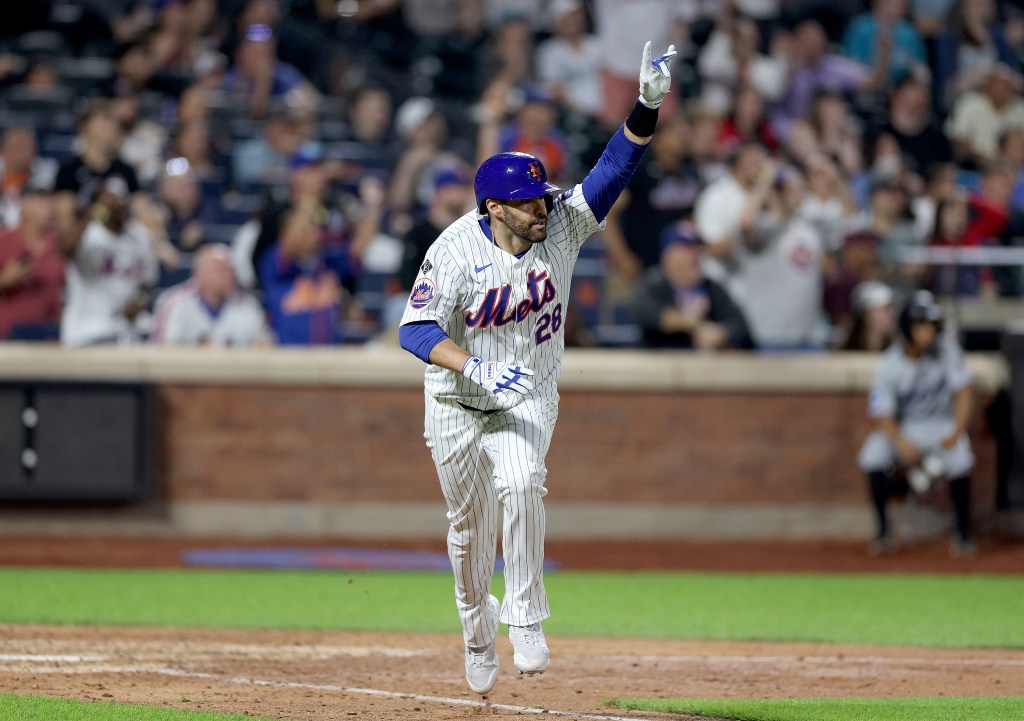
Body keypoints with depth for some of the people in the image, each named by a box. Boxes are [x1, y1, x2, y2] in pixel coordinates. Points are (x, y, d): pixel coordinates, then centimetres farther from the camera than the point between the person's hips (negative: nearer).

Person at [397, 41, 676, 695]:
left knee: (521, 484, -27)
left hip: (529, 397, 1)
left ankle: (526, 618, -16)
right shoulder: (456, 252, -23)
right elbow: (416, 330, -29)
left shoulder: (561, 226, -16)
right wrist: (477, 368, -44)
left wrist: (648, 107, -40)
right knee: (472, 525, 11)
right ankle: (478, 630, 37)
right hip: (459, 402, -1)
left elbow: (614, 169, -24)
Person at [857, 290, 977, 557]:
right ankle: (884, 531, -12)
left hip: (942, 425, 0)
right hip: (902, 429, 0)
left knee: (959, 456, -33)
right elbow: (881, 414, -15)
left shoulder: (946, 347, -11)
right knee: (873, 454, -29)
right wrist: (902, 444, -34)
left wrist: (956, 432, -25)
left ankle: (964, 533, -17)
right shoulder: (890, 363, -14)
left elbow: (963, 392, -10)